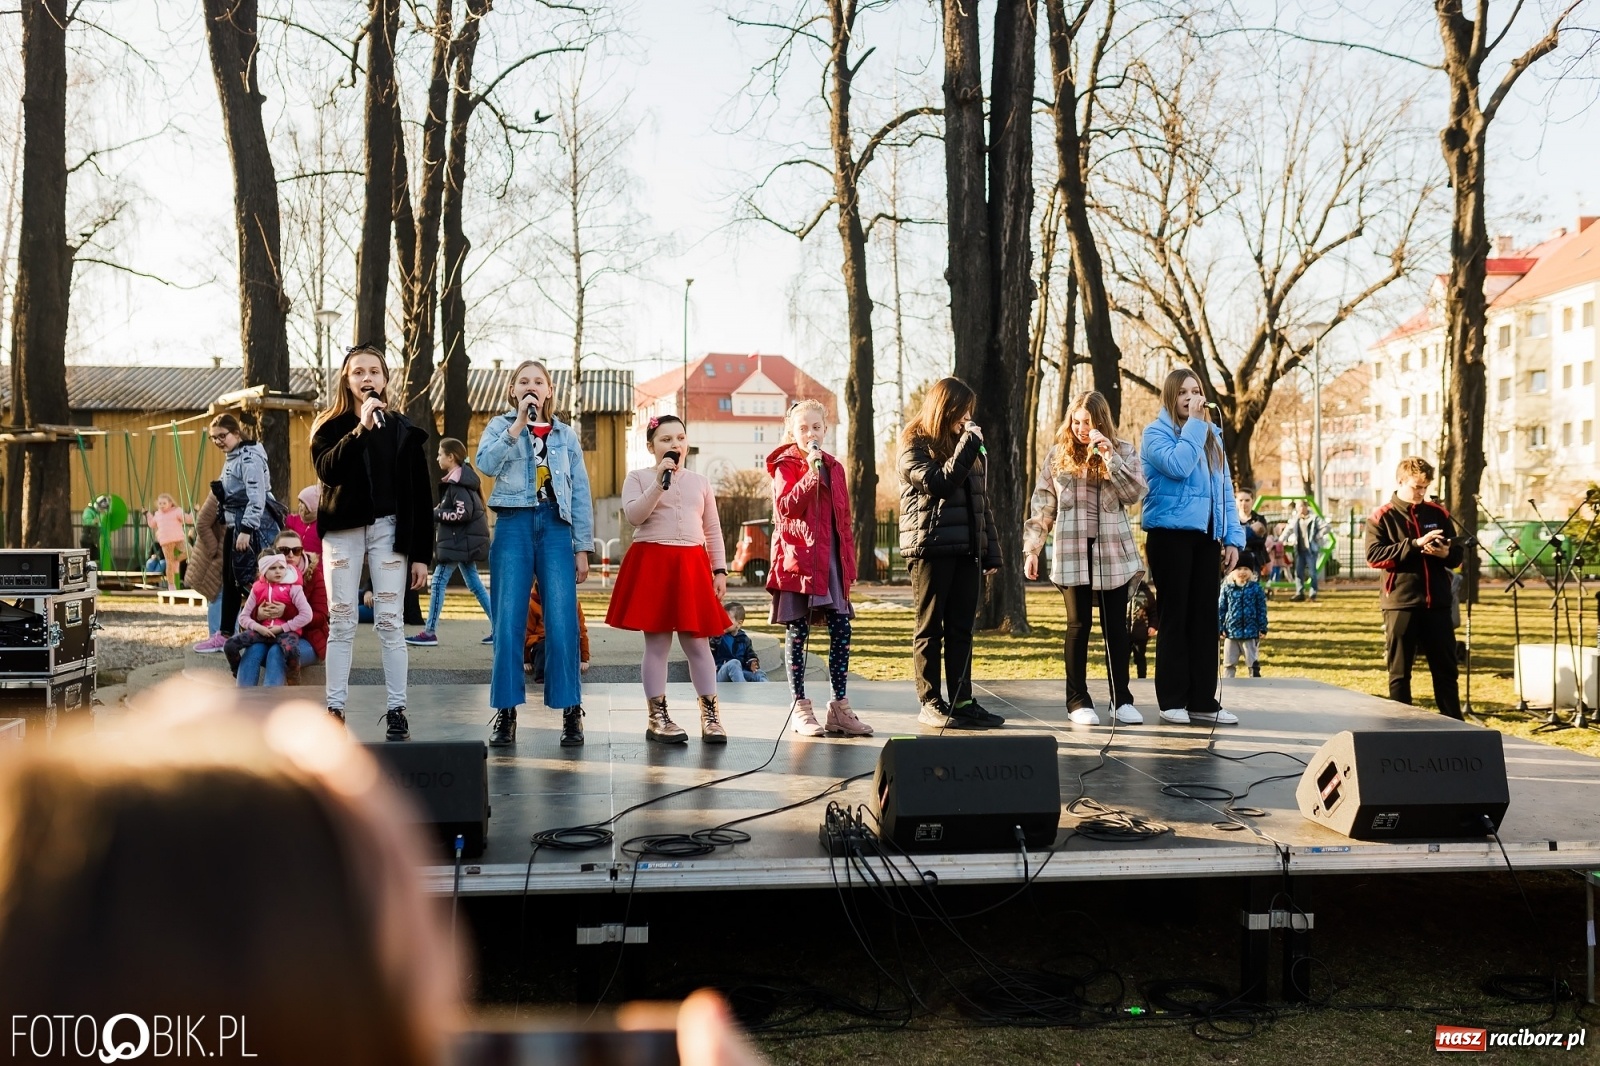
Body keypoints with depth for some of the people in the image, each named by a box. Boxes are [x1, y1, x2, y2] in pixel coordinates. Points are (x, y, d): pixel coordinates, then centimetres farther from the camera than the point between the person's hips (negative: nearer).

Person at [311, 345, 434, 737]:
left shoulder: (403, 429, 6)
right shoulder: (330, 426, 6)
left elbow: (420, 495, 4)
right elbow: (326, 470, -15)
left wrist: (421, 553, -1)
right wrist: (361, 429, -24)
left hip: (389, 530, 0)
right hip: (342, 530, 1)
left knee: (389, 622, -2)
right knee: (341, 622, 2)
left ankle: (396, 710, 2)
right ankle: (335, 708, 8)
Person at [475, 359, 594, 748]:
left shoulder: (566, 436, 14)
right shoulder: (500, 426, 10)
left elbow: (580, 494, 11)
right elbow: (485, 463, -12)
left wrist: (583, 548, 5)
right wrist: (518, 424, -15)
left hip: (556, 528, 1)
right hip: (513, 526, -1)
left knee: (562, 624, -6)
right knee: (507, 623, -2)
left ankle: (571, 710, 3)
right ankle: (506, 711, 6)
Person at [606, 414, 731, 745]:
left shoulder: (700, 481, 15)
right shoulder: (638, 478, 6)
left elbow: (713, 531, 13)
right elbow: (633, 515, -11)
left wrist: (720, 571, 6)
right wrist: (659, 482, -17)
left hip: (692, 567, 2)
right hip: (651, 564, -2)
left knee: (696, 641, 1)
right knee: (657, 642, -1)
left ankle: (711, 716, 6)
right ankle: (657, 717, 7)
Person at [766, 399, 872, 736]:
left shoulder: (833, 467, 16)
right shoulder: (785, 466, 0)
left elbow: (843, 517, 17)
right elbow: (786, 506, -14)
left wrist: (849, 561, 12)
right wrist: (810, 474, -20)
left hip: (831, 559, 5)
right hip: (798, 557, -5)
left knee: (842, 629, 1)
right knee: (797, 632, -1)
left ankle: (839, 706, 9)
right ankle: (800, 708, 6)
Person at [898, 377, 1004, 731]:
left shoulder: (965, 443, 17)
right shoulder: (914, 444, -1)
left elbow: (981, 501, 16)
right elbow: (939, 484, -17)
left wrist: (991, 552, 11)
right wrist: (968, 445, -13)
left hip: (966, 549, 6)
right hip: (930, 547, -6)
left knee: (961, 628, 7)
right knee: (930, 628, 0)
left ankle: (963, 701, 11)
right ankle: (929, 703, 5)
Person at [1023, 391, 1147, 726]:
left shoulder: (1123, 451, 5)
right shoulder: (1058, 454, 6)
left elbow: (1135, 493, -9)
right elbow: (1041, 505, 6)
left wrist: (1109, 456, -16)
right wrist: (1032, 549, 1)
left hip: (1114, 551, 0)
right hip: (1072, 552, 0)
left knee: (1116, 626, 4)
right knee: (1079, 625, 2)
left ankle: (1122, 699, 12)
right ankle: (1078, 699, 9)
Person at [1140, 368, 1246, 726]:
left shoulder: (1212, 435, 16)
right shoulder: (1155, 433, -2)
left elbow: (1224, 489, 14)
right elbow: (1178, 466, -21)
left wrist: (1232, 537, 6)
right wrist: (1193, 424, -11)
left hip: (1207, 536, 5)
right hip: (1171, 534, -5)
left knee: (1204, 616, 5)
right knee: (1175, 615, -2)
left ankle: (1203, 700, 9)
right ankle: (1172, 701, 5)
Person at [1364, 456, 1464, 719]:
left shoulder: (1438, 513, 9)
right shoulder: (1382, 517, -1)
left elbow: (1458, 553, 13)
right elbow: (1374, 556, -13)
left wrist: (1446, 553, -11)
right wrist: (1416, 544, -21)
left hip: (1437, 603, 3)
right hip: (1400, 604, -3)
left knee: (1445, 668, 9)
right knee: (1399, 672, 4)